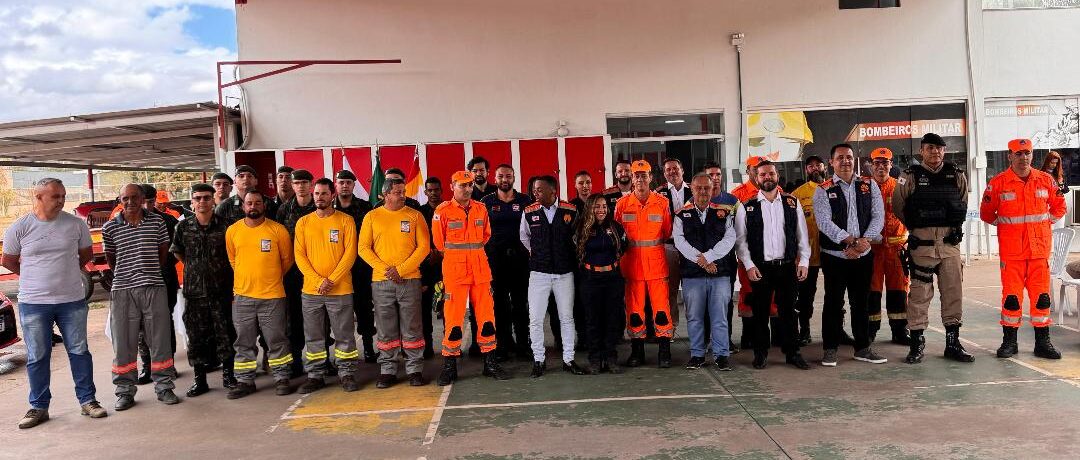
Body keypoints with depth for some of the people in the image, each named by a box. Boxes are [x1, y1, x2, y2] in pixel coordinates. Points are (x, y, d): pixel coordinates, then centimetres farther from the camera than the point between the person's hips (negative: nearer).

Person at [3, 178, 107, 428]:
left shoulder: (75, 224, -1)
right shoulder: (19, 227, -4)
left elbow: (86, 253, 14)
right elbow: (8, 261, 9)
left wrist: (65, 271, 10)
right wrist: (37, 276, 11)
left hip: (72, 301, 1)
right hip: (33, 303, -1)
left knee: (79, 351, 7)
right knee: (37, 357, 8)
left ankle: (87, 400, 18)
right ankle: (38, 407, 20)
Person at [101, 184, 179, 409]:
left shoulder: (157, 221, 3)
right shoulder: (110, 227, 1)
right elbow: (110, 259, 11)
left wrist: (150, 272, 12)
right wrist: (125, 275, 11)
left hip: (154, 287, 1)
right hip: (123, 290, 0)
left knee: (160, 340, 4)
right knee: (124, 343, 5)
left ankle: (164, 387, 15)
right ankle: (125, 391, 16)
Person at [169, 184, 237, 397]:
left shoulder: (224, 226, -2)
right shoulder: (183, 227, 3)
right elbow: (177, 252, 17)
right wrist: (195, 269, 11)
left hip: (221, 289, -1)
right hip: (194, 290, 1)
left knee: (225, 332, 3)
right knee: (196, 334, 6)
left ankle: (228, 374, 15)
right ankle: (199, 379, 16)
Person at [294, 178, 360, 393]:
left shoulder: (345, 221, 1)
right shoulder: (303, 222, 7)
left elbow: (350, 253, -6)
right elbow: (299, 255, 2)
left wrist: (332, 280, -14)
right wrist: (318, 281, -11)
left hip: (341, 289, -2)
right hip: (310, 290, 2)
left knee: (344, 335, 3)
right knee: (313, 337, 8)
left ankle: (346, 374, 14)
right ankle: (316, 375, 18)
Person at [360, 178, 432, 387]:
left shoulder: (414, 215, 4)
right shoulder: (372, 217, 7)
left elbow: (424, 246, -1)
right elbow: (363, 248, 3)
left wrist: (401, 269, -10)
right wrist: (385, 269, -9)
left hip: (409, 280, -1)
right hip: (381, 282, 1)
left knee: (412, 328, 1)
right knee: (385, 329, 5)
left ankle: (415, 370, 10)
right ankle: (387, 371, 15)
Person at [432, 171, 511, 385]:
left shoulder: (480, 209, 9)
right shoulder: (443, 211, -4)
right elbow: (439, 242, 4)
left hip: (480, 269, 4)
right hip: (454, 271, -4)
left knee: (486, 316, 6)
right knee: (453, 318, -2)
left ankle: (490, 362, 17)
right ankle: (449, 366, 10)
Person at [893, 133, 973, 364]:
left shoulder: (957, 176, 9)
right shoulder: (910, 177, -1)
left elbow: (962, 205, 22)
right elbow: (898, 207, 6)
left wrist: (953, 227, 18)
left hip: (950, 243, 3)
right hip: (921, 244, -3)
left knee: (954, 293, 7)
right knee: (919, 294, -1)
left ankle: (953, 343, 18)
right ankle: (916, 343, 7)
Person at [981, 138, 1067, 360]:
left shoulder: (1046, 180, 7)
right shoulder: (998, 183, -1)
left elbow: (1059, 207, 19)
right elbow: (986, 214, 8)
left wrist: (1043, 223, 10)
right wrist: (1005, 224, 4)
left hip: (1040, 248, 3)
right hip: (1011, 250, -2)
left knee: (1041, 295, 5)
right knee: (1011, 295, 0)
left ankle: (1043, 342, 14)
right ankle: (1009, 341, 10)